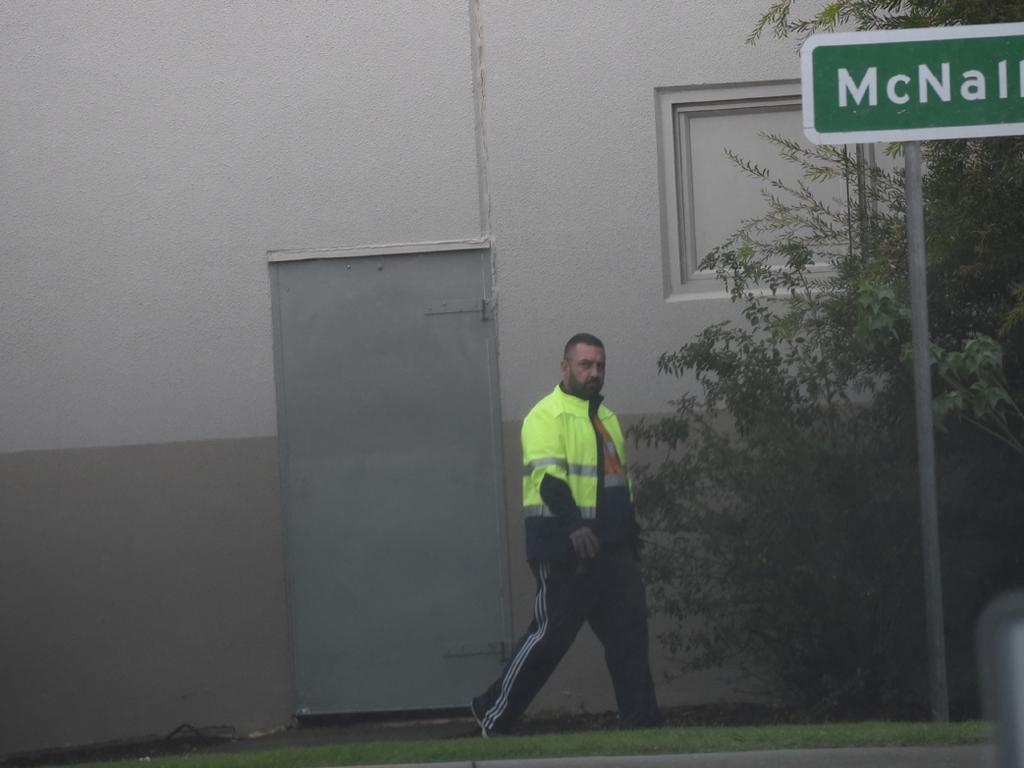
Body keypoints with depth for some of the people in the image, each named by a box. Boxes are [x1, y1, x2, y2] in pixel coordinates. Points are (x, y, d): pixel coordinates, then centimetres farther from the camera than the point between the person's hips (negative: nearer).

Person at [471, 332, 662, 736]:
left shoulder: (606, 418, 21)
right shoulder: (547, 415, -8)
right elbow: (548, 476, -22)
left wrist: (630, 535, 25)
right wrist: (575, 525, -35)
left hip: (612, 549, 8)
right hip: (564, 549, -8)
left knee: (629, 631, 4)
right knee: (552, 632, -6)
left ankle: (641, 721, 7)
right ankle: (493, 713, 6)